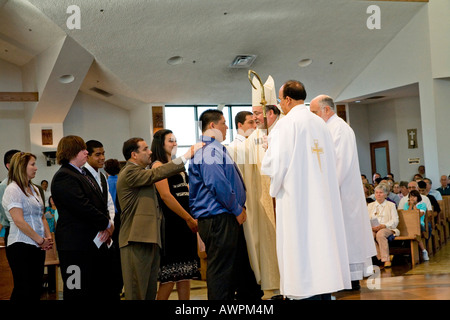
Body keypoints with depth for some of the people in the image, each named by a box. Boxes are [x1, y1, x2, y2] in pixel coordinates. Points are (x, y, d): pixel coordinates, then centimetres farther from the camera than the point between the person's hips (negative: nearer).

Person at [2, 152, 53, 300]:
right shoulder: (13, 190, -10)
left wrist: (48, 237, 3)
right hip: (22, 247, -8)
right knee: (24, 292, -4)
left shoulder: (34, 189, 16)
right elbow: (19, 221, -17)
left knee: (36, 289, 9)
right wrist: (40, 240, -13)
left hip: (39, 247, 8)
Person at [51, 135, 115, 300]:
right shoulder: (64, 177, -11)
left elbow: (101, 203, 17)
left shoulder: (84, 174, 20)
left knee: (105, 291, 10)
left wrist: (106, 226, -1)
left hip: (96, 242, 10)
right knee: (78, 292, -5)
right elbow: (83, 207, -20)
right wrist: (107, 224, -9)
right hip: (76, 245, -10)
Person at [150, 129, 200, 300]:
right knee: (169, 276, -8)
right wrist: (189, 218, -14)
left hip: (186, 222, 8)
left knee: (185, 274, 8)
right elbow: (165, 196, -16)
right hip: (171, 223, -8)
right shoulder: (158, 165, -6)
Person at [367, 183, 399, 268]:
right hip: (373, 229, 3)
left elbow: (395, 221, 2)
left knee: (380, 234, -37)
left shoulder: (391, 205, 16)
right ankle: (380, 258, -29)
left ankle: (386, 259, -35)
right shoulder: (370, 205, 26)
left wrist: (383, 226, -15)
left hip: (387, 229, -3)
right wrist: (371, 226, -10)